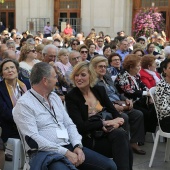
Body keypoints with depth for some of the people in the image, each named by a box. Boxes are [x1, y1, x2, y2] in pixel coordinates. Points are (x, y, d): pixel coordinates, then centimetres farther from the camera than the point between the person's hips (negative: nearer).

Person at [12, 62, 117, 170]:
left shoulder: (54, 97, 16)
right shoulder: (24, 104, -8)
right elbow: (33, 139, -17)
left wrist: (77, 146, -3)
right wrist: (65, 152, -18)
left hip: (69, 147, 7)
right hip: (45, 152, -7)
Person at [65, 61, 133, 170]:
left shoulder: (100, 90, 10)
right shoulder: (71, 97, -5)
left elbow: (114, 112, 8)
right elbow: (80, 126, -13)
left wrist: (117, 121, -15)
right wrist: (104, 123, -16)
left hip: (107, 132, 5)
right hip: (89, 139, -4)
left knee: (121, 134, -30)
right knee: (120, 137, -29)